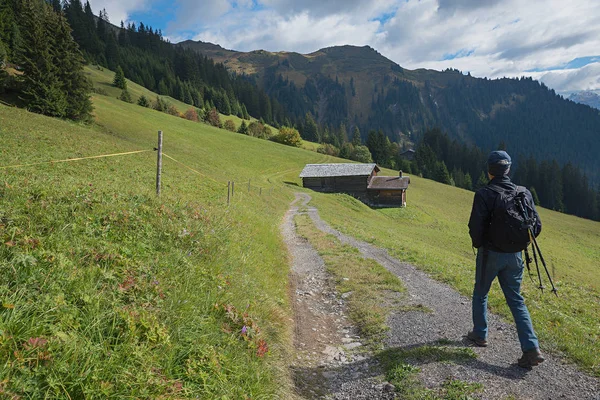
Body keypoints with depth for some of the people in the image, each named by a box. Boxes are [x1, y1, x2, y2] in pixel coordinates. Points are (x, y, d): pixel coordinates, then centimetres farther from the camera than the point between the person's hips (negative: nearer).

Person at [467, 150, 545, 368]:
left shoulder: (484, 194, -16)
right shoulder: (524, 193, -1)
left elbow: (475, 227, -18)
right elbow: (536, 226, 2)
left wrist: (478, 244, 2)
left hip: (490, 254, -4)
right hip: (514, 256, 4)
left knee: (480, 294, 18)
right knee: (516, 301, 13)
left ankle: (480, 334, 31)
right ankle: (532, 348, 6)